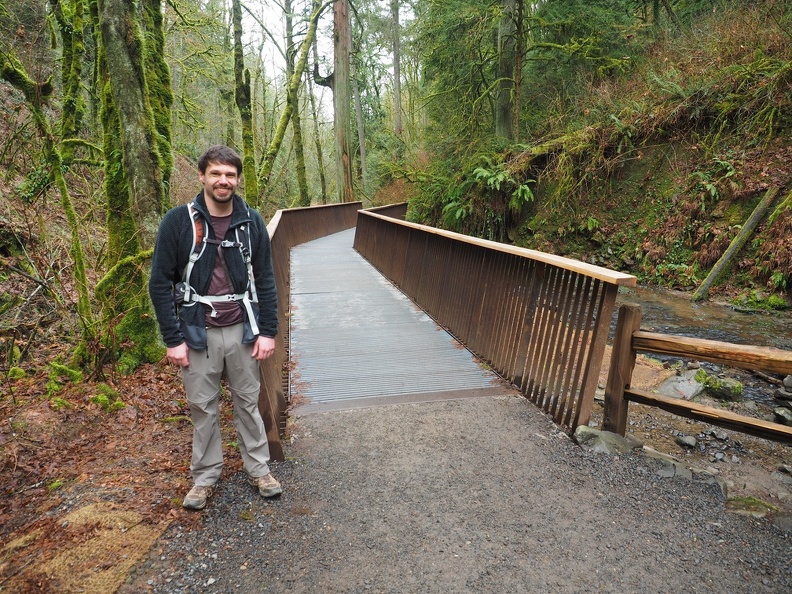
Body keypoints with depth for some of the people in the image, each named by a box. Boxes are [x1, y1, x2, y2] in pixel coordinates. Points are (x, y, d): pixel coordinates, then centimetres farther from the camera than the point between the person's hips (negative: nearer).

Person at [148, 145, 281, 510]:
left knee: (248, 402, 13)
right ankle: (205, 476, 30)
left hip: (243, 330, 2)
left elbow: (264, 279, 4)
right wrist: (173, 339, -8)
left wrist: (268, 331, -2)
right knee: (202, 407, 11)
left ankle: (259, 469, 29)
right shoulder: (178, 221, -6)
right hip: (197, 333, -1)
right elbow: (160, 283, -4)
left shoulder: (251, 221, 0)